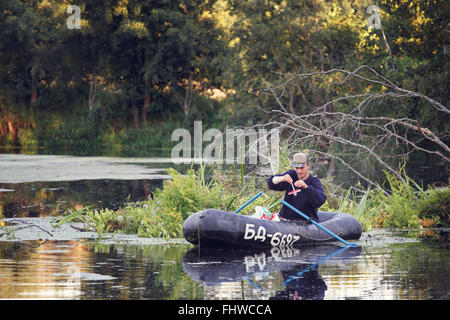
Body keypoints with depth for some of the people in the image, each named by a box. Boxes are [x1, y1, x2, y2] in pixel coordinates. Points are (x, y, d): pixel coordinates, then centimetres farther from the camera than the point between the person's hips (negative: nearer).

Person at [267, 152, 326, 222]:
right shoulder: (291, 174, 7)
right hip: (285, 218, 3)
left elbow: (321, 200, -20)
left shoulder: (315, 182, -2)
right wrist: (281, 179, -24)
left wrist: (306, 187, -34)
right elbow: (271, 184, -1)